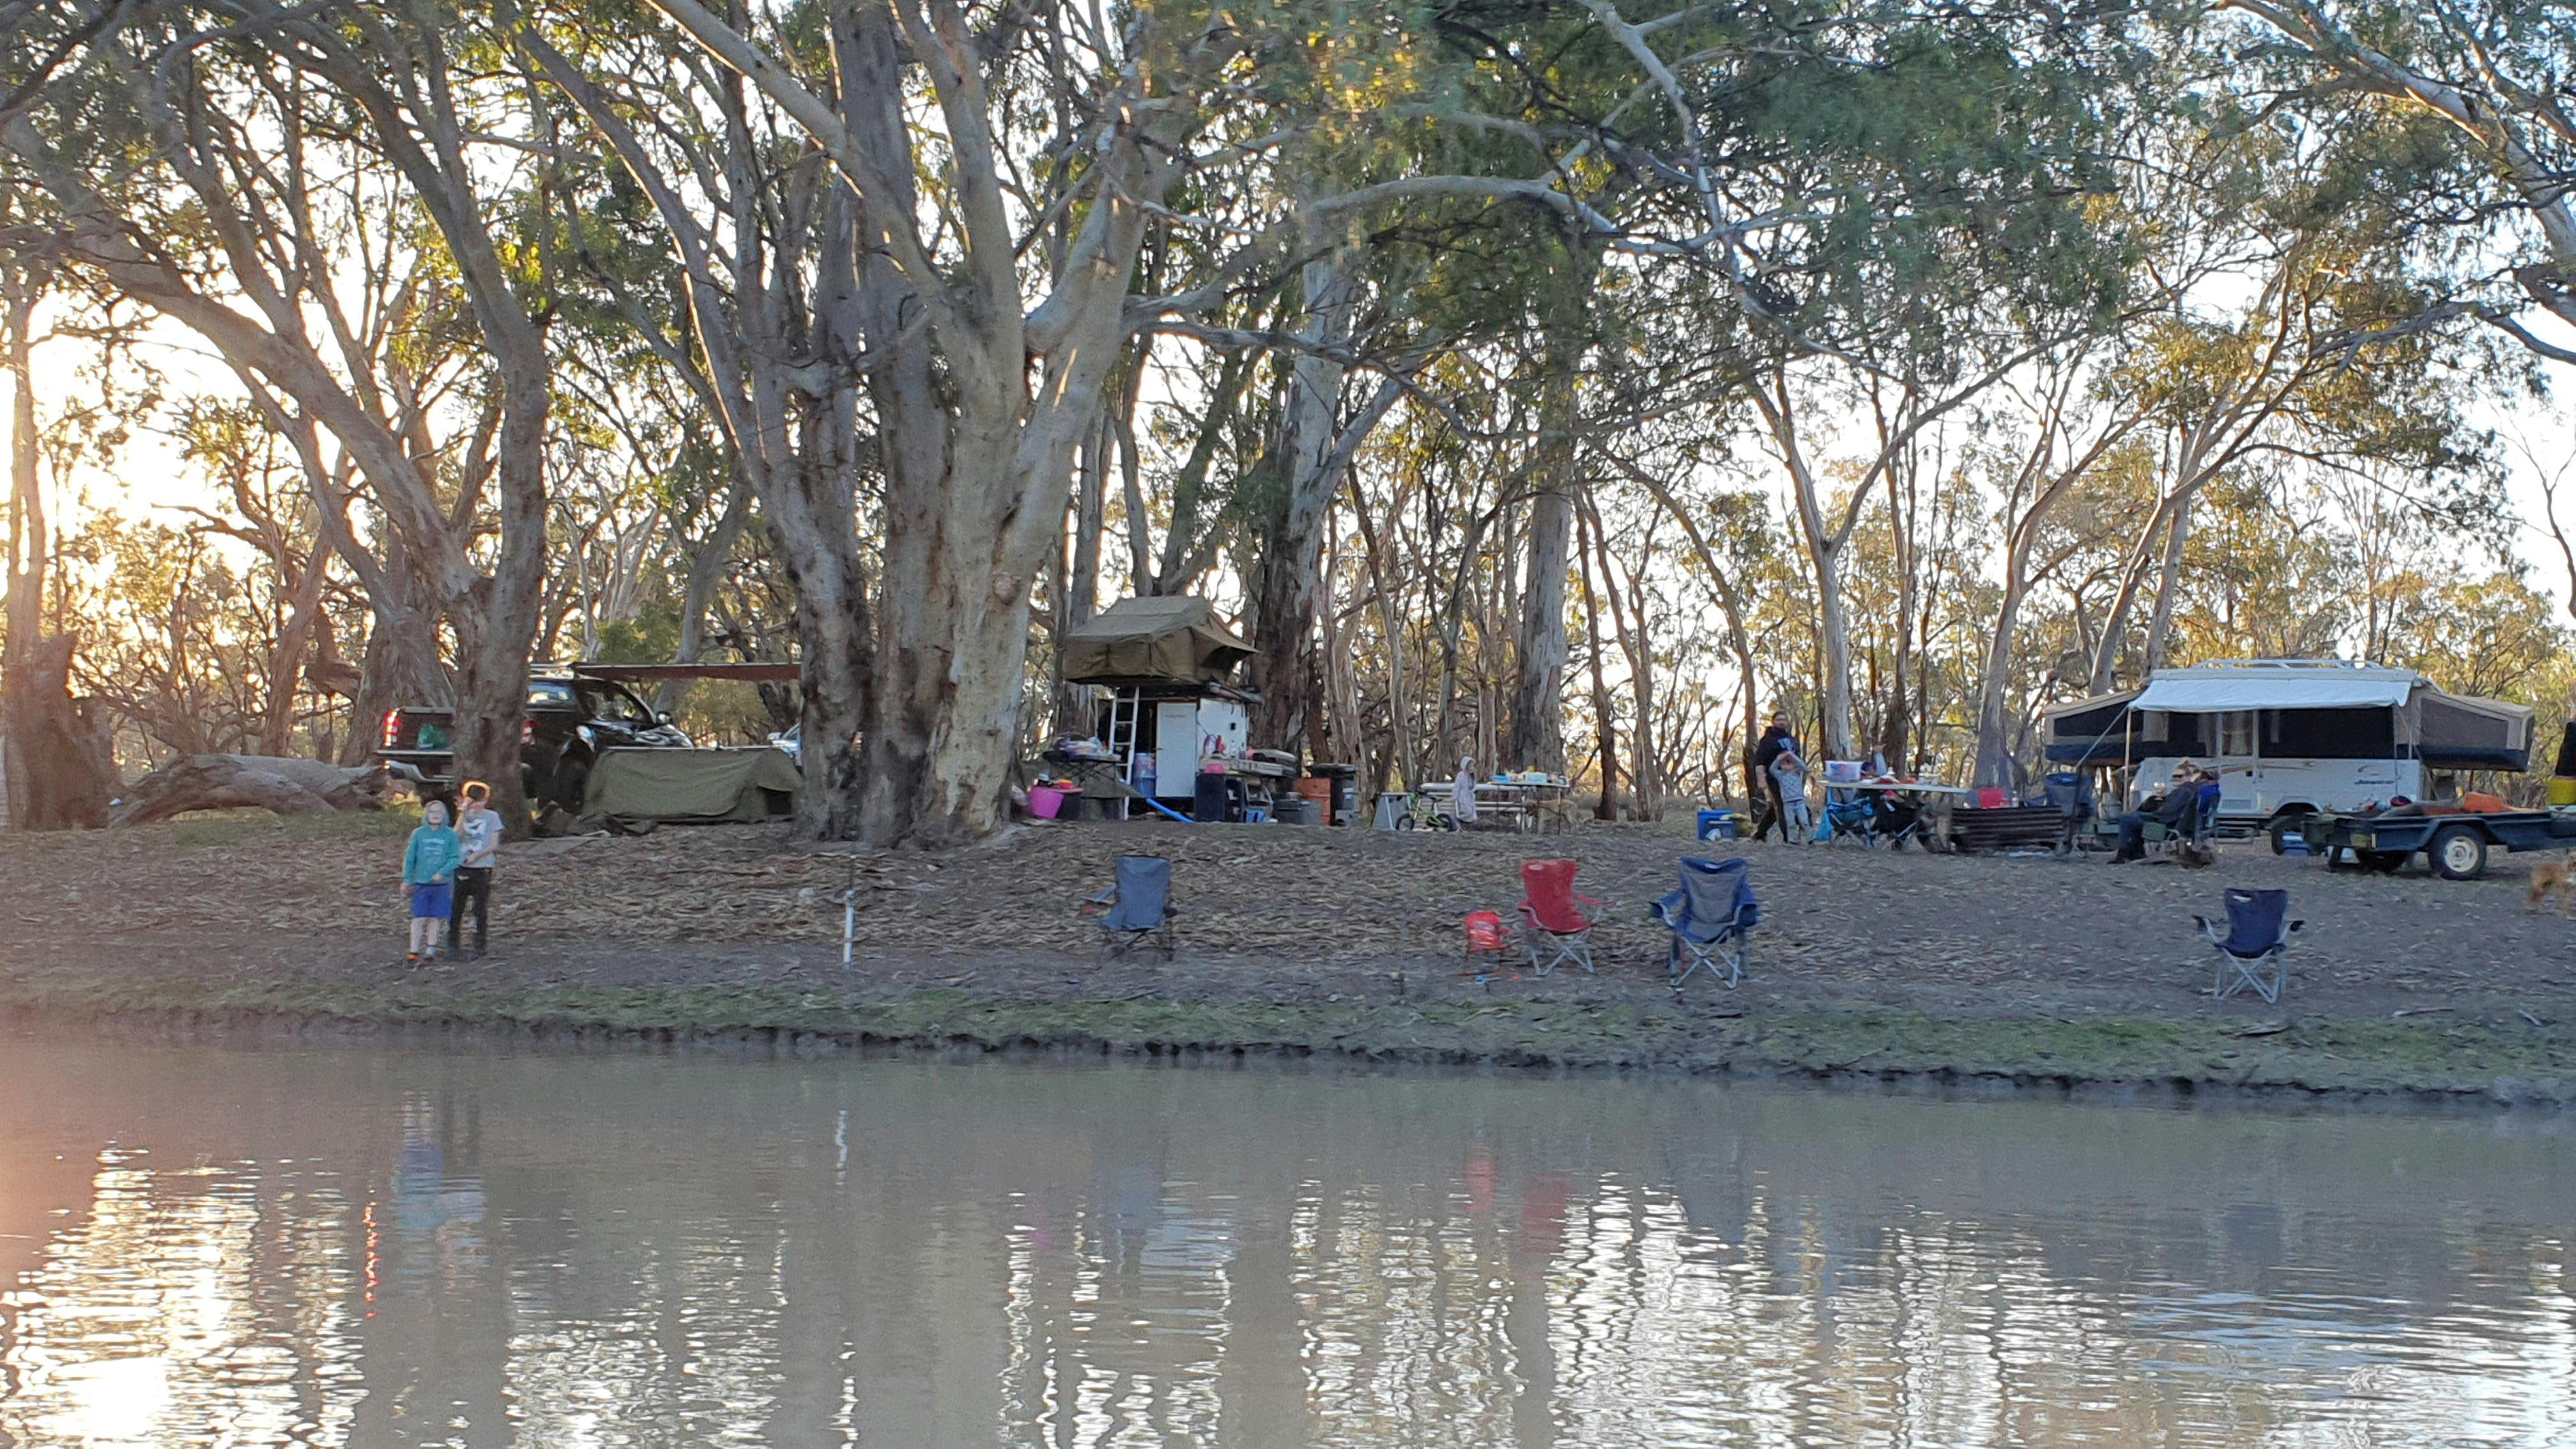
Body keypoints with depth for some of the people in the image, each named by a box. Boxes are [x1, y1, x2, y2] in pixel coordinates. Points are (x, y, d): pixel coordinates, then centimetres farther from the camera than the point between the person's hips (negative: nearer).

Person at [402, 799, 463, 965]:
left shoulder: (450, 835, -2)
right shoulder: (418, 834, 0)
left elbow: (455, 858, -4)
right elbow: (410, 858, 5)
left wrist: (442, 872, -18)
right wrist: (407, 880, 4)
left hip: (442, 884, 0)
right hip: (421, 883, 0)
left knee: (436, 917, 7)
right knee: (419, 918, -4)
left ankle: (431, 949, 19)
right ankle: (414, 951, -2)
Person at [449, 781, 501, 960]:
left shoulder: (492, 816, 3)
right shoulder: (464, 817, 10)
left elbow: (494, 845, -3)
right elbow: (456, 838, -5)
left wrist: (477, 856, -18)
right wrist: (464, 815, -10)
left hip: (482, 869, -2)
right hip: (461, 868, 2)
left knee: (481, 911, 0)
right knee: (455, 908, 3)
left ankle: (480, 948, 7)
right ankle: (453, 944, 14)